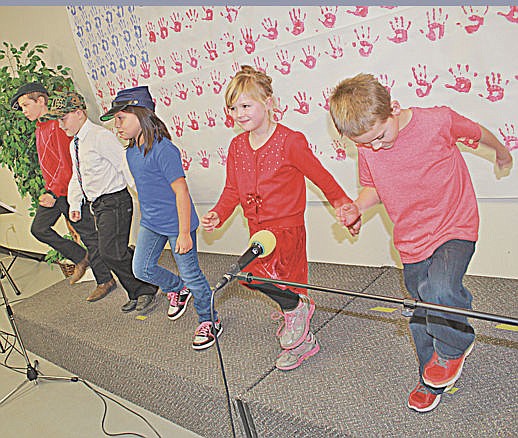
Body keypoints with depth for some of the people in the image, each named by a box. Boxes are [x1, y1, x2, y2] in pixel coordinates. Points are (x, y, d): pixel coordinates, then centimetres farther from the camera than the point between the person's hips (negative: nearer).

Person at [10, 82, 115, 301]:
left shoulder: (58, 125, -16)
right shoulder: (40, 127, 15)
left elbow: (66, 164, -24)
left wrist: (53, 193, -30)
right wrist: (50, 191, 22)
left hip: (69, 191, -10)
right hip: (53, 191, 10)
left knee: (88, 234, -2)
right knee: (39, 228, 8)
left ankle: (105, 281, 10)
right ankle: (81, 257, 19)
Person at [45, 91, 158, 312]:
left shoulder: (100, 137, -15)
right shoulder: (75, 144, 16)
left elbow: (126, 166, -18)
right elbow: (76, 177, 23)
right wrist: (75, 205, 13)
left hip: (115, 202, -9)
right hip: (97, 205, 9)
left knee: (111, 252, -13)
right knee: (112, 252, 11)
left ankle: (146, 290, 5)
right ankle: (137, 294, 23)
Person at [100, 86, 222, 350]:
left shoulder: (163, 149, -21)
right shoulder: (131, 152, 5)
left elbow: (181, 191, -22)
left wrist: (184, 233, -22)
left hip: (176, 223, -8)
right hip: (150, 223, 8)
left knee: (190, 274, 3)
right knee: (142, 269, 12)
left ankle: (209, 321, 23)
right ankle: (177, 289, 39)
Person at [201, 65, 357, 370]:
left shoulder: (290, 141, -13)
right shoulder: (238, 146, 5)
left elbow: (321, 176, -6)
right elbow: (232, 190, 11)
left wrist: (345, 206, -1)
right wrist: (218, 215, -6)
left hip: (287, 227, -7)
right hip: (258, 230, 7)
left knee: (252, 272, -29)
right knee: (283, 287, 19)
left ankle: (296, 306, 0)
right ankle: (304, 342, 44)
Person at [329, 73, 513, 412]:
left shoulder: (439, 121, -19)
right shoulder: (367, 147, -8)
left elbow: (477, 132, 2)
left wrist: (501, 151, 22)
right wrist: (357, 207, -13)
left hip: (455, 228, -4)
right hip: (412, 240, 4)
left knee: (438, 290, -30)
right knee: (422, 318, 13)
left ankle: (455, 346, 4)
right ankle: (432, 381, 38)